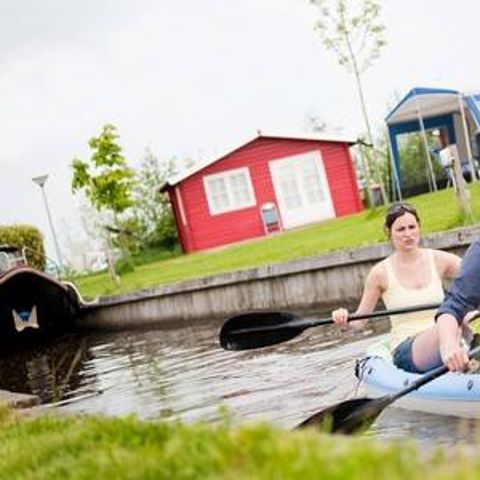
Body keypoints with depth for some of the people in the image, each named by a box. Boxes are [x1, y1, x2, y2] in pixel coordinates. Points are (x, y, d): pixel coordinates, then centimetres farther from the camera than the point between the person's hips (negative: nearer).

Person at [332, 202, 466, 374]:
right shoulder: (381, 273, 0)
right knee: (451, 321, -34)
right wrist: (344, 318, -17)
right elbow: (359, 319, 5)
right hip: (405, 350, -3)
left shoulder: (438, 260, 7)